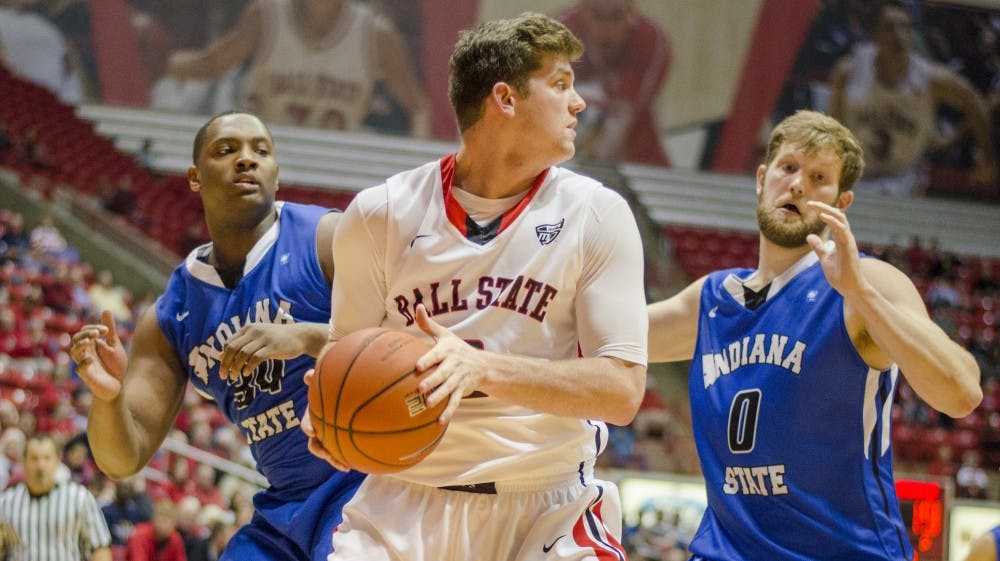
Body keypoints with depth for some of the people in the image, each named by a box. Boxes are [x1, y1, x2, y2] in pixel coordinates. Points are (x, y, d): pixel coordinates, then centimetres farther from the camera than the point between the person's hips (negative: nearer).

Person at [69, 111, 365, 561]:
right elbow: (124, 459, 5)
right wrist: (107, 397, -17)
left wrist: (307, 337, -30)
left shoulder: (327, 238, -6)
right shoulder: (169, 317, 8)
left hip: (365, 481, -5)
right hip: (283, 510, 6)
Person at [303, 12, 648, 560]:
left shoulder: (596, 215, -3)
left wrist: (483, 368, -25)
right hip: (408, 501, 0)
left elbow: (622, 391, -11)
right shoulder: (381, 213, -1)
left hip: (549, 508, 0)